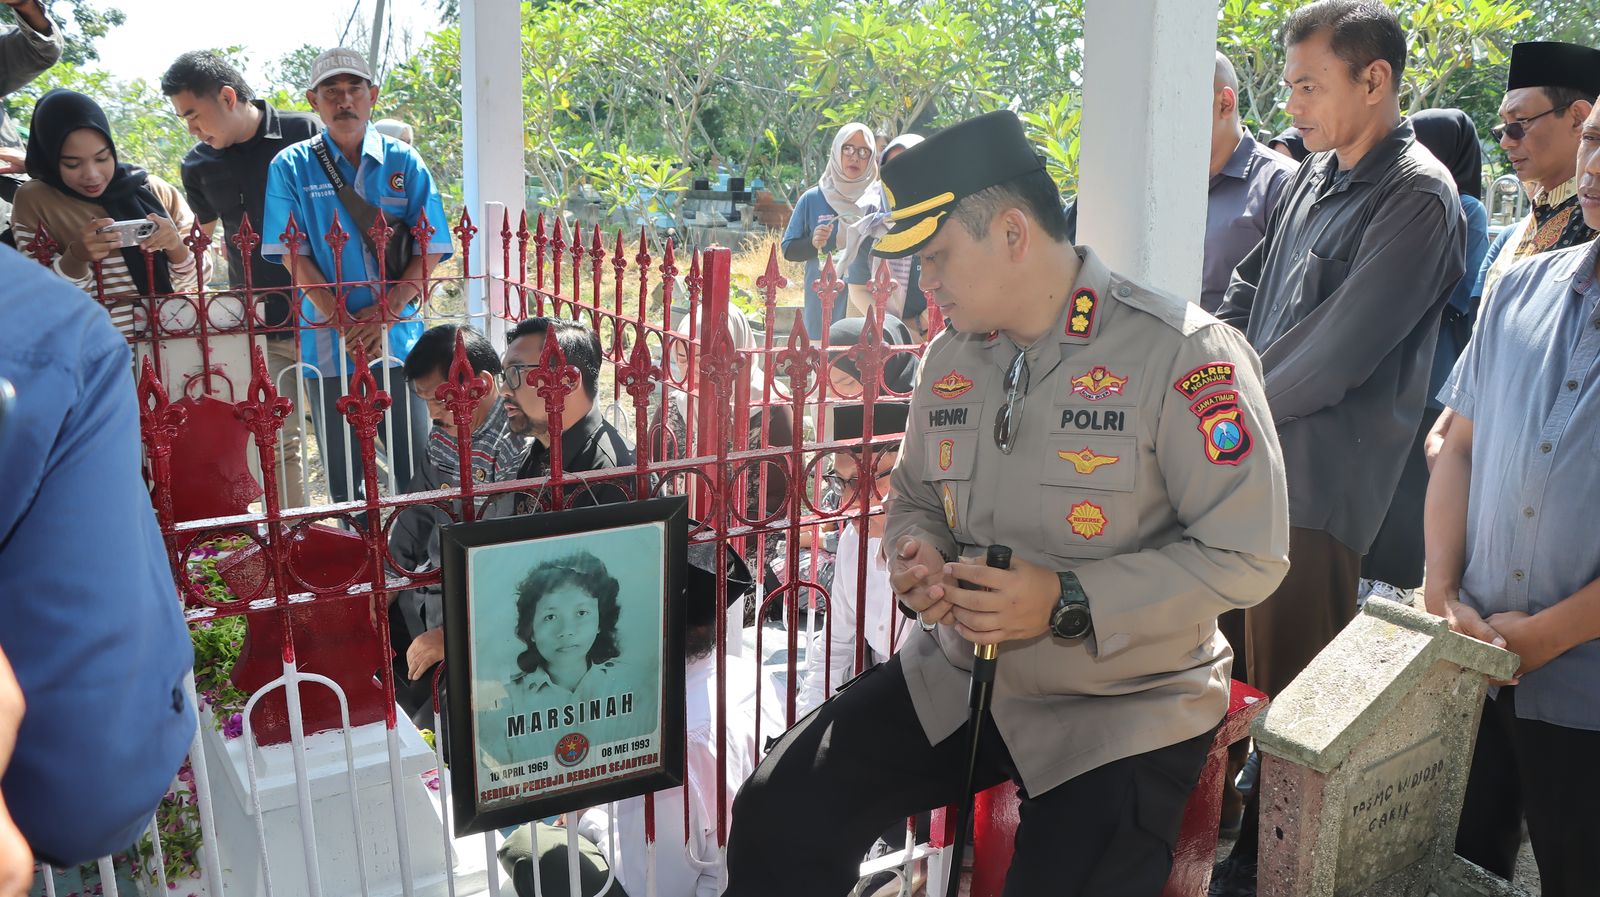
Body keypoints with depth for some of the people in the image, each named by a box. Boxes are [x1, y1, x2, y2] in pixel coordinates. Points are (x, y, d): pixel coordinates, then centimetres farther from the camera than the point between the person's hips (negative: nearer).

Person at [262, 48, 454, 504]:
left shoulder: (404, 163, 5)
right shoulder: (291, 167, 3)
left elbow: (430, 249, 0)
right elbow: (294, 255, -3)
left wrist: (384, 315, -12)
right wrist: (344, 324, -14)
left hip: (399, 340, 0)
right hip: (327, 343, 0)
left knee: (416, 469, 4)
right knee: (343, 475, 9)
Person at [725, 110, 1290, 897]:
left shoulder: (1182, 354, -17)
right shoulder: (949, 359, 4)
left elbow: (1246, 554, -16)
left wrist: (1070, 602, -23)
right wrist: (917, 555, -6)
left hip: (1123, 712, -4)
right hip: (956, 677, 5)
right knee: (778, 816, -6)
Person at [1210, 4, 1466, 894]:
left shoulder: (1417, 199, -13)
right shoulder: (1315, 176, 12)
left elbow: (1336, 354, -18)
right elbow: (1245, 295, 16)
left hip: (1319, 480, -7)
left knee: (1291, 686, 4)